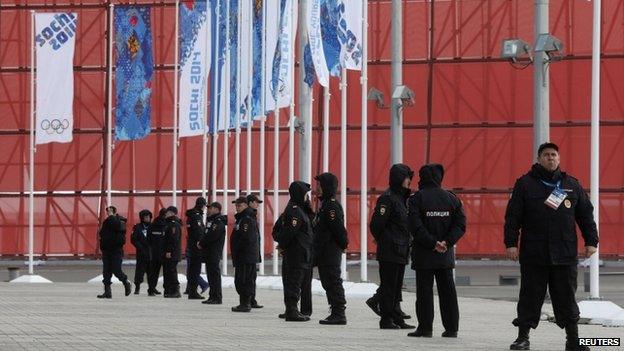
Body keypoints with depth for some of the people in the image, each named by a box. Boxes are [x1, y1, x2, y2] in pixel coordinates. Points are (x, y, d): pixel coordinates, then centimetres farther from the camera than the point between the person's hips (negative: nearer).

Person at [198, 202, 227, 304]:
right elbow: (207, 234, 22)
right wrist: (201, 243, 3)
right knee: (210, 275, 12)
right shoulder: (211, 220, 20)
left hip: (215, 252, -10)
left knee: (214, 274, -10)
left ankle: (217, 298, -9)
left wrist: (201, 243, -9)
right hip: (209, 252, 10)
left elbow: (212, 235, -21)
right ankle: (212, 297, 16)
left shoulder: (219, 222, -13)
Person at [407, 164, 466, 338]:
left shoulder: (416, 198, -6)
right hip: (446, 255, 4)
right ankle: (451, 328, 8)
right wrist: (447, 242, -7)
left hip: (424, 253, -4)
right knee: (447, 290, 8)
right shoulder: (451, 198, 6)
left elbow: (415, 226, -15)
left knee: (424, 290, 2)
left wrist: (432, 243, -13)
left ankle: (425, 327, 0)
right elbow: (460, 224, 0)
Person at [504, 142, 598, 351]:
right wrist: (511, 243, -7)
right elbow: (513, 216, 0)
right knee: (530, 296, 2)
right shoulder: (525, 184, 3)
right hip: (533, 254, -2)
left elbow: (586, 214, 14)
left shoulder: (572, 185, 12)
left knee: (566, 298, 4)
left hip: (565, 255, 2)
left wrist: (591, 241, 7)